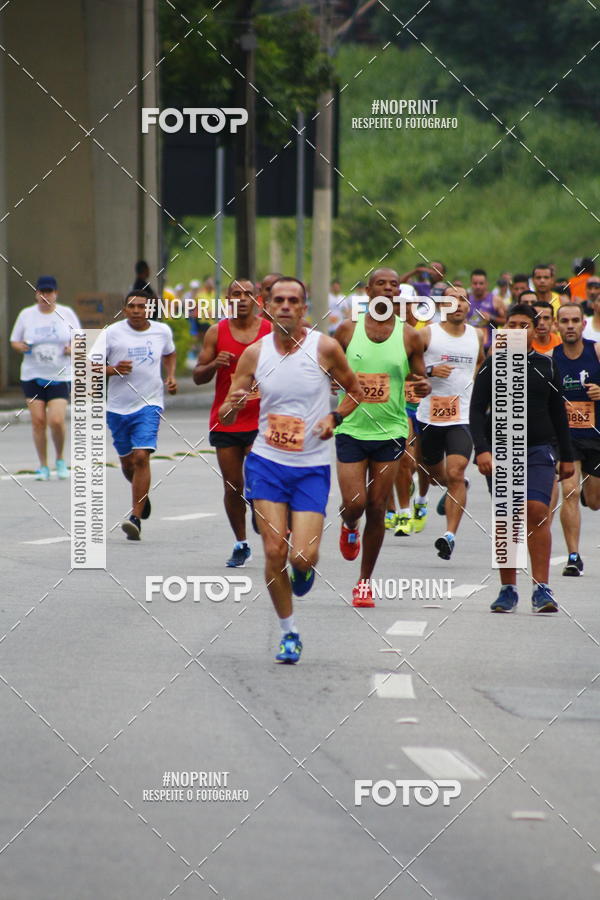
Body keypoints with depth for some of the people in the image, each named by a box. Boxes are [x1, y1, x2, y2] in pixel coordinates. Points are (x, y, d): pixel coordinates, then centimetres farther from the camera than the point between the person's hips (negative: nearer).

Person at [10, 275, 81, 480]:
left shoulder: (67, 314, 3)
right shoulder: (26, 315, 4)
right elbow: (14, 341, 12)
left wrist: (72, 349, -10)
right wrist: (22, 347, -10)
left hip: (60, 376, -1)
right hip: (32, 376, 1)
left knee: (56, 421, -13)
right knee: (38, 420, -4)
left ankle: (60, 460, 11)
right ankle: (43, 466, 9)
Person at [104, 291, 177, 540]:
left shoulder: (162, 331, 4)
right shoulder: (112, 333, -3)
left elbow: (170, 354, 26)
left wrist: (171, 376, 9)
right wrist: (113, 370, -19)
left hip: (149, 405, -1)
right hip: (118, 407, 1)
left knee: (141, 457, -17)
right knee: (127, 461, 14)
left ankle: (136, 519, -19)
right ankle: (142, 494, 48)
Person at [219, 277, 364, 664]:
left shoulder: (325, 348, -6)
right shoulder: (254, 353, 0)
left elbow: (356, 392, 8)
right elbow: (225, 417, 4)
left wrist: (334, 418, -10)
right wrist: (234, 406, -19)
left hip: (312, 467, -1)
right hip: (267, 462, 1)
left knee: (303, 557, -11)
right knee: (275, 552, -8)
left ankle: (304, 569, 28)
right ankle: (289, 632, 10)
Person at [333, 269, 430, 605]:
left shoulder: (409, 336, 0)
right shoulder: (348, 330, 0)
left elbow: (420, 379, 8)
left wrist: (424, 387, -15)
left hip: (390, 431, 0)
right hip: (351, 428, 0)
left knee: (377, 510, 2)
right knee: (354, 504, -11)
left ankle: (365, 582, 15)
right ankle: (349, 527, 28)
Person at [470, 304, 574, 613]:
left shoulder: (546, 366, 9)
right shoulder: (492, 366, 4)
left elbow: (558, 414, 15)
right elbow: (477, 411, -1)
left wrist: (566, 456, 14)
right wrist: (482, 449, -14)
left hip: (538, 449, 0)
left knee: (537, 512, -15)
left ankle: (541, 588, -15)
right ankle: (508, 590, 8)